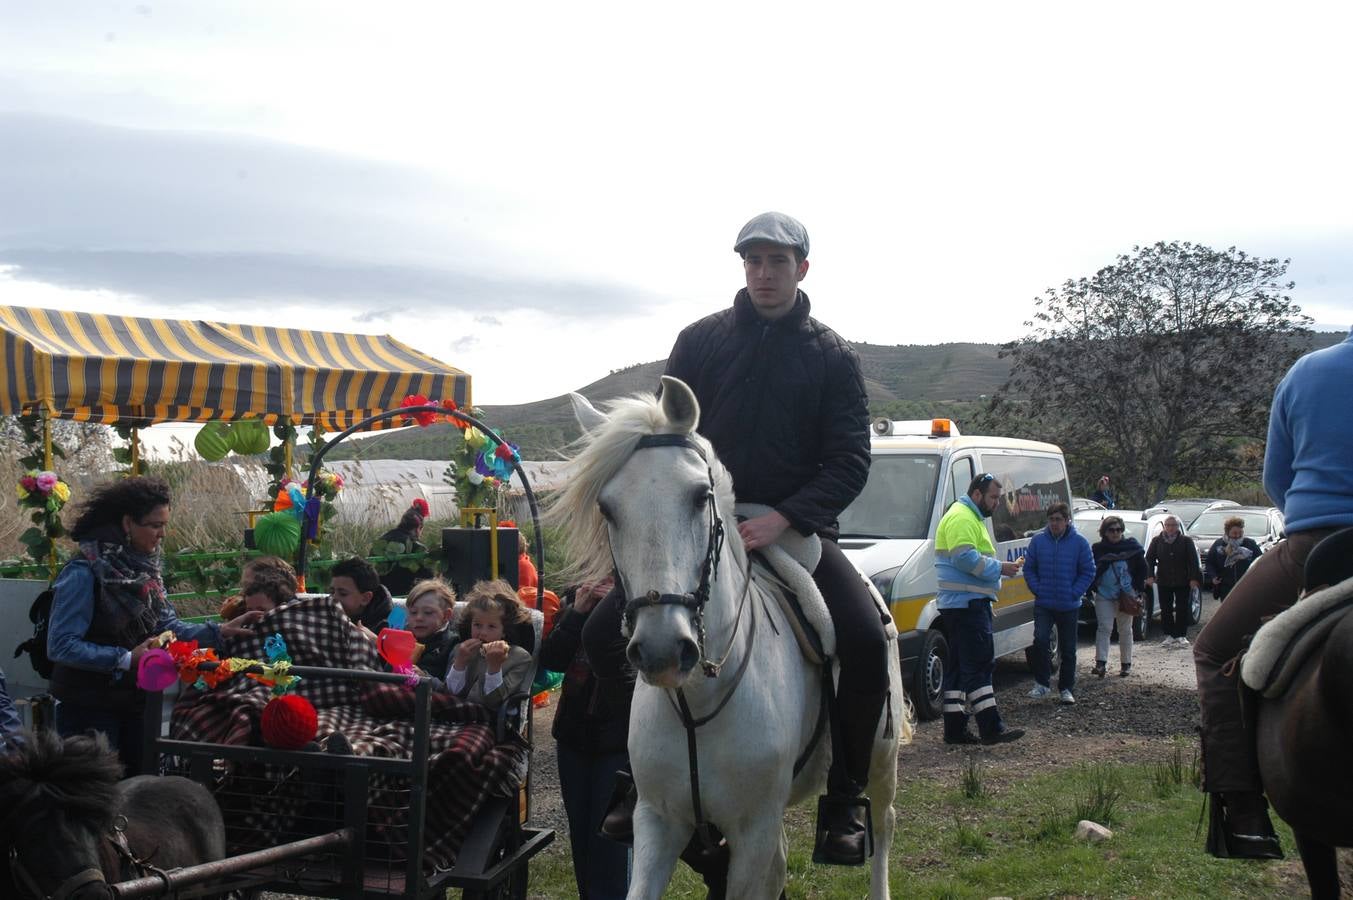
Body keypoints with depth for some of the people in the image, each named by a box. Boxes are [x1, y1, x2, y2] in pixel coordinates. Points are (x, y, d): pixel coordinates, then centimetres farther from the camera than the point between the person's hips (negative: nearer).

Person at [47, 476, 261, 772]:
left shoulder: (145, 568, 6)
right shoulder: (85, 573, -19)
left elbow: (168, 626, 3)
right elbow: (61, 646, -23)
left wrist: (219, 631, -10)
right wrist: (126, 659, -24)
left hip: (136, 703, 8)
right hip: (90, 711, -7)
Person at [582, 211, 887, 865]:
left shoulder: (832, 355, 3)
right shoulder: (701, 340, 8)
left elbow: (850, 461, -3)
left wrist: (782, 519, -19)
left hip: (794, 528, -2)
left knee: (867, 642, -27)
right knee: (603, 635, -12)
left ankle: (843, 799, -8)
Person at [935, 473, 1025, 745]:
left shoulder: (971, 518, 23)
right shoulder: (961, 519, -12)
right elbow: (965, 557, -24)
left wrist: (999, 569, 17)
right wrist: (999, 568, -17)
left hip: (970, 603, 11)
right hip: (966, 603, -11)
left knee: (959, 666, 9)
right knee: (979, 664, -11)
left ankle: (955, 729, 11)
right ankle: (991, 728, -12)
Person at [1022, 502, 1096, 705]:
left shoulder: (1079, 542, -4)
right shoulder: (1038, 540, 0)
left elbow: (1088, 572, 0)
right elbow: (1029, 568, 7)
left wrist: (1074, 593, -9)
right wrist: (1037, 589, -5)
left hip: (1069, 606, 0)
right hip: (1043, 604, 0)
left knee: (1068, 650, 8)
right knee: (1040, 640, -18)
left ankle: (1066, 688, 20)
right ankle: (1042, 684, -7)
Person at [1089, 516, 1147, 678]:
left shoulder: (1132, 546, 1)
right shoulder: (1098, 549, 3)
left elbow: (1142, 568, 6)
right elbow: (1091, 571, 10)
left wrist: (1138, 588, -2)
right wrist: (1093, 587, -2)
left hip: (1126, 596, 0)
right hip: (1104, 595, 0)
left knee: (1125, 630, 8)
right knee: (1104, 628, -10)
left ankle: (1126, 664, 16)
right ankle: (1101, 663, -15)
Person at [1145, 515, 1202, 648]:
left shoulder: (1186, 541, 2)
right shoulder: (1157, 541, 6)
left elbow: (1193, 561, -1)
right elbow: (1149, 559, 5)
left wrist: (1194, 578, -10)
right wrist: (1150, 575, -8)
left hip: (1183, 582, -2)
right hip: (1163, 582, 2)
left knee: (1183, 609, 0)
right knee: (1166, 609, 4)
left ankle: (1181, 635, 6)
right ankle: (1169, 635, 12)